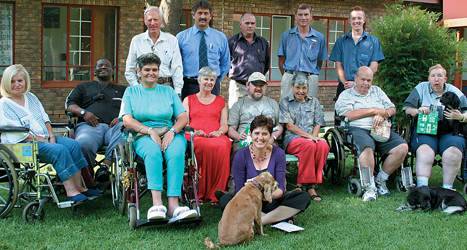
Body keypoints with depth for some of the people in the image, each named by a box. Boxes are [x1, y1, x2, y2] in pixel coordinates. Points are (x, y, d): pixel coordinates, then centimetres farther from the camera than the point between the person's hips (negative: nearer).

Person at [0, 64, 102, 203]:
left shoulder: (31, 97, 18)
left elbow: (45, 118, 17)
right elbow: (16, 133, -13)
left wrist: (51, 137, 0)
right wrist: (40, 139, -16)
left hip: (44, 138, 7)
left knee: (72, 144, -16)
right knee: (59, 150, -30)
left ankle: (79, 187, -18)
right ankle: (71, 191, -29)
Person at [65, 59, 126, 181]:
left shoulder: (122, 90, 33)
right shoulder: (83, 87, 32)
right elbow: (69, 104, 19)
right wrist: (83, 112, -3)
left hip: (114, 126, 1)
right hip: (89, 125, 0)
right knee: (83, 144, -39)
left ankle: (105, 165, -40)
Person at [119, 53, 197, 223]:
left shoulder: (169, 91, 22)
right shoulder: (131, 92, 17)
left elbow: (183, 117, 11)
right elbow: (127, 120, 3)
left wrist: (172, 131, -11)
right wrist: (150, 131, -12)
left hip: (170, 135, 1)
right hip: (143, 137, -1)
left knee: (176, 153, -35)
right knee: (152, 152, -38)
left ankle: (173, 205, -44)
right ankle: (157, 203, -47)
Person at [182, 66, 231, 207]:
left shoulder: (221, 101, 27)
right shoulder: (189, 100, 24)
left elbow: (224, 125, 17)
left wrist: (219, 132, -7)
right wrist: (194, 131, -10)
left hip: (216, 137, 1)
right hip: (195, 137, -1)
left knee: (224, 146, -38)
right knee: (205, 146, -40)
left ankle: (215, 194, -34)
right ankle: (200, 193, -32)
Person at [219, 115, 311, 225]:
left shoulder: (278, 153, -4)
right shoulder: (241, 156, -7)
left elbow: (281, 188, -8)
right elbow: (239, 189, -9)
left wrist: (271, 194, -33)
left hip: (271, 203, 1)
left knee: (304, 197, -21)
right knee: (224, 200, -32)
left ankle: (260, 221, -26)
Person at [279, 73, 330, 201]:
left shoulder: (314, 101, 21)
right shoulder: (285, 102, 10)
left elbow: (318, 124, 13)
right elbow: (289, 126, -1)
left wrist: (314, 136, -9)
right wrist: (308, 136, -13)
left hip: (312, 138, 3)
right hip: (292, 138, -3)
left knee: (323, 145, -33)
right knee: (309, 145, -37)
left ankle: (311, 185, -28)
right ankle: (300, 186, -31)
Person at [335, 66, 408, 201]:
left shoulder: (377, 91, 27)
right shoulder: (346, 95, 12)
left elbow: (392, 109, 19)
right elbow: (348, 115, -7)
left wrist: (383, 115, -6)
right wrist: (374, 111, -3)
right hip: (359, 129, -5)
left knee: (402, 147, -21)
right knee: (367, 147, -39)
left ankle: (381, 179, -5)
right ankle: (370, 187, -29)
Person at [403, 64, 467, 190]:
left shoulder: (455, 92, 16)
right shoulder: (421, 88, 16)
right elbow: (407, 108, 11)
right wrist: (418, 111, -11)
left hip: (450, 131, 1)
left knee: (453, 151, -32)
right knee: (425, 150, -34)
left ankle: (447, 188, -25)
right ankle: (422, 187, -39)